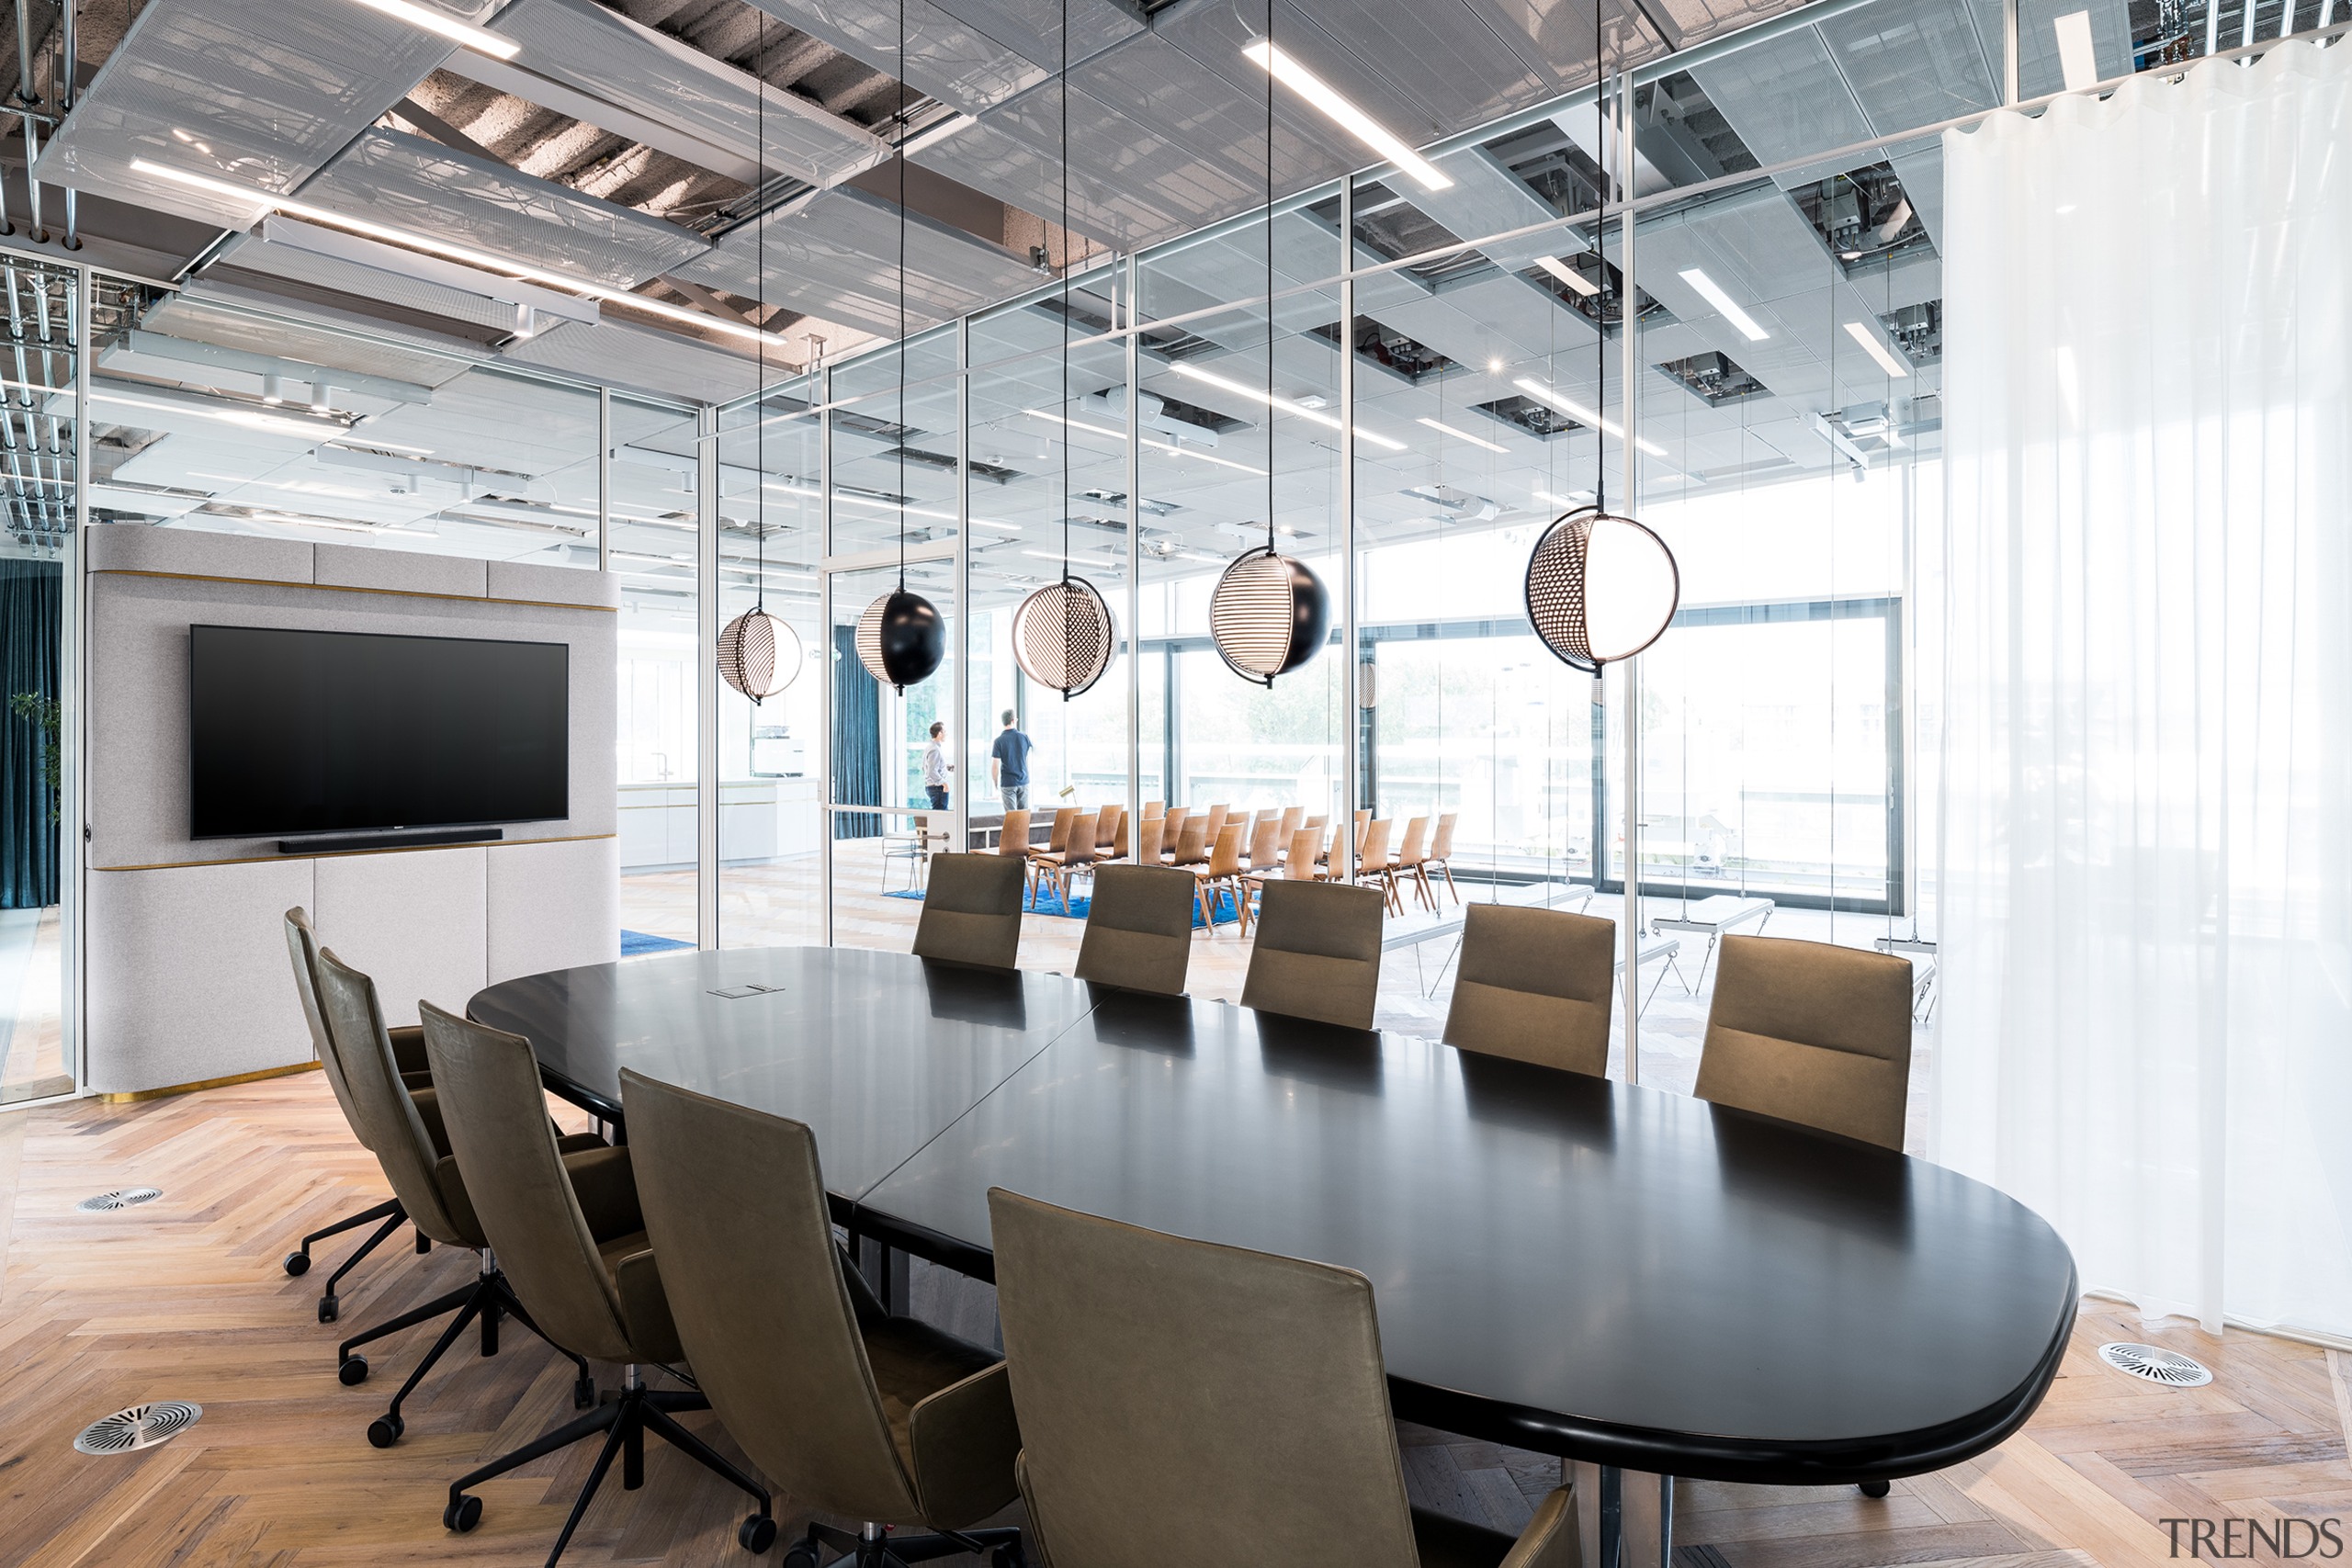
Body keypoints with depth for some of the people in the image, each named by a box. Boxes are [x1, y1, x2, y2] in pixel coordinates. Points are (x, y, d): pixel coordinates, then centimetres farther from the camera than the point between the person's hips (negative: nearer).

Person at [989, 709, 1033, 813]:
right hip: (1024, 782, 3)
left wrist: (996, 787, 1)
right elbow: (1035, 748, 21)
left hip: (1008, 784, -3)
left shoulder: (999, 741, -10)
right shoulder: (1023, 737, -2)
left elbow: (995, 767, -11)